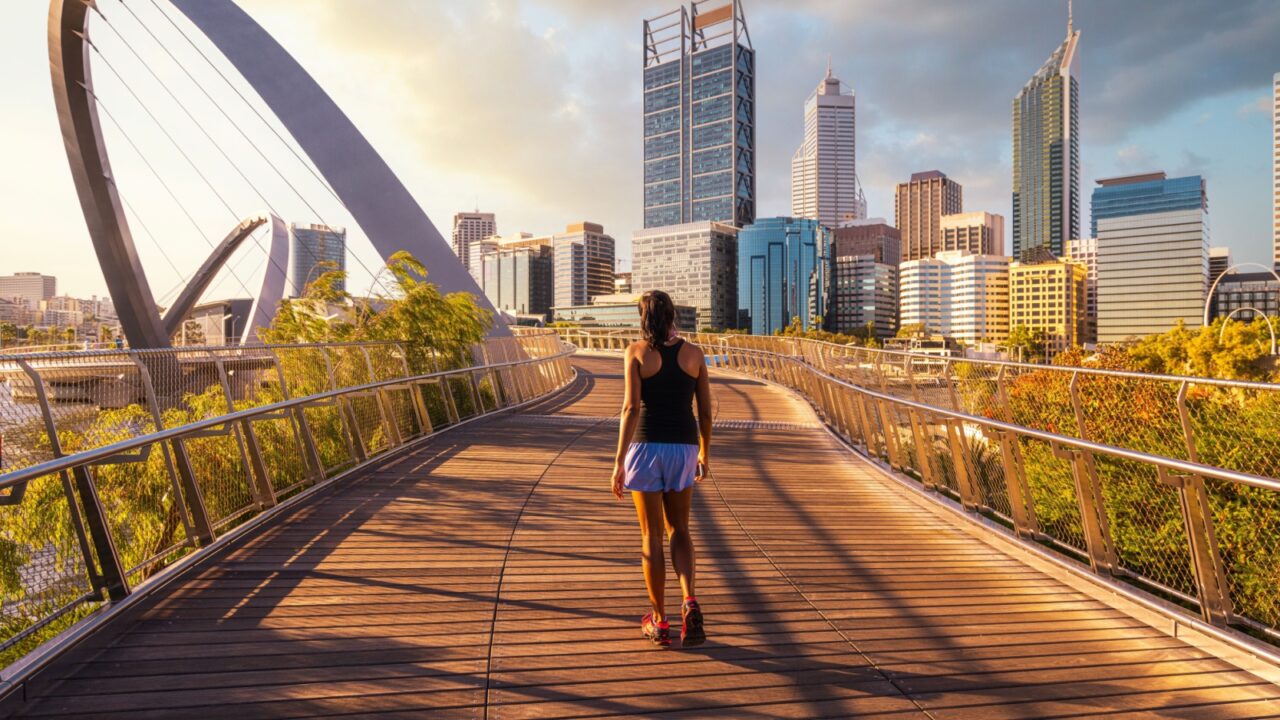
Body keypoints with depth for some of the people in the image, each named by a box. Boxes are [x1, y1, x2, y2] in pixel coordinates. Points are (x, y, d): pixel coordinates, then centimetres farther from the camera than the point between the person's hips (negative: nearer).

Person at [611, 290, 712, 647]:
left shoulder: (636, 352, -5)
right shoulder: (693, 352, 3)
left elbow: (631, 408, -14)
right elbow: (706, 410, 5)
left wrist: (619, 461, -12)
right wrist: (704, 454, 17)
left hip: (646, 447, -2)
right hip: (683, 447, 2)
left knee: (651, 535, 9)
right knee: (679, 530, 18)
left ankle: (659, 622, 17)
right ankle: (690, 604, -3)